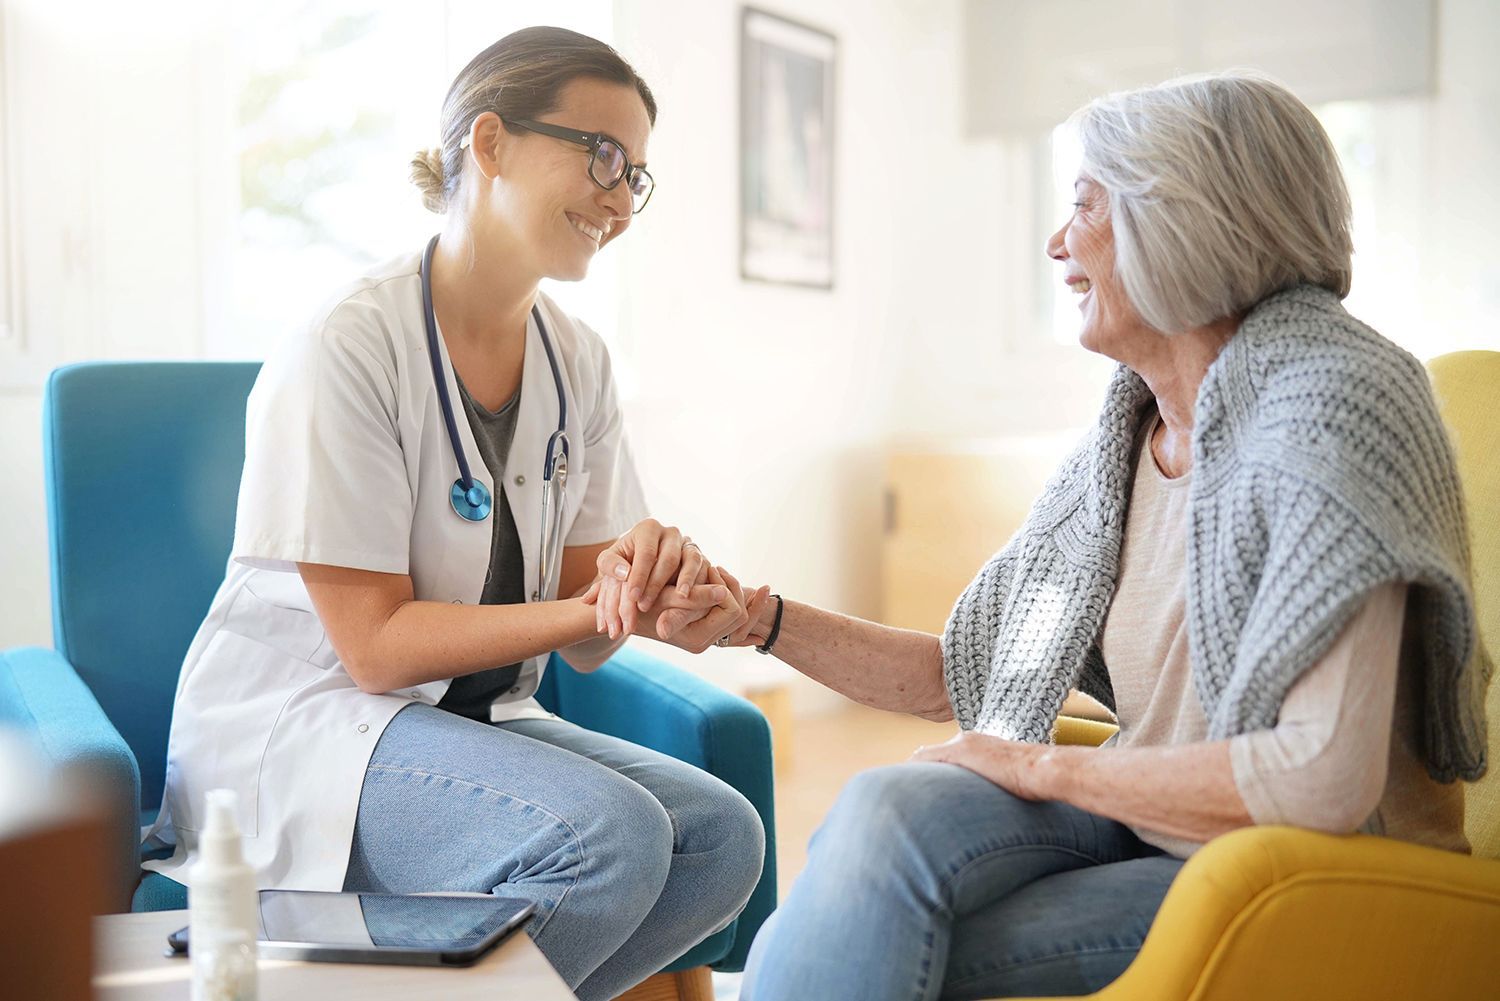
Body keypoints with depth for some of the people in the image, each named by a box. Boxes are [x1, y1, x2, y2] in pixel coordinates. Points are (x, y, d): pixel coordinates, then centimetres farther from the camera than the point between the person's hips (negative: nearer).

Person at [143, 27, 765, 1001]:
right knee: (610, 834, -29)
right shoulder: (343, 351, -16)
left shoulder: (578, 360, 4)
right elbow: (376, 646, -18)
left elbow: (584, 642, 1)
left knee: (723, 836, -14)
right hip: (298, 723, -7)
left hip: (474, 717, 7)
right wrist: (594, 611, -26)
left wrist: (650, 579, -22)